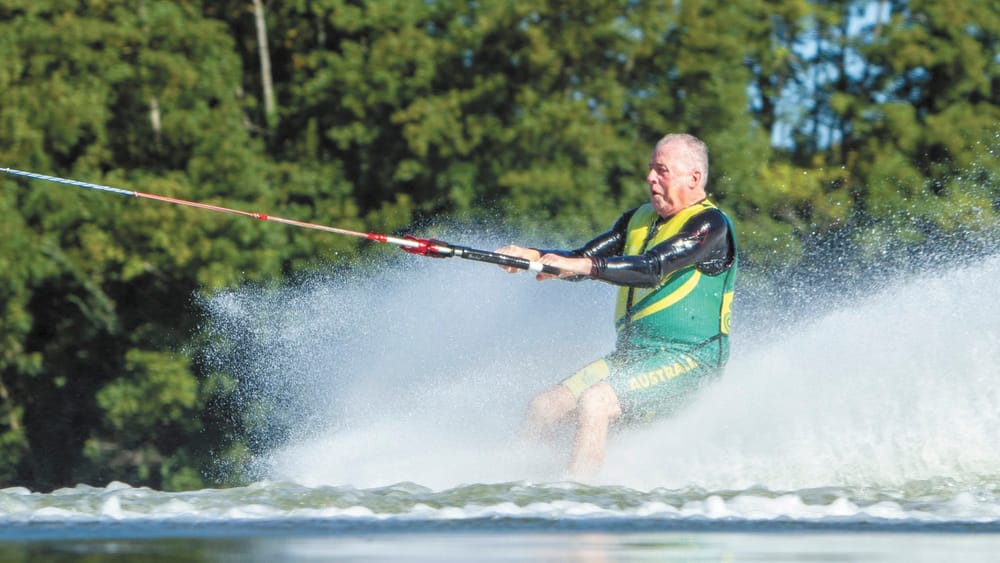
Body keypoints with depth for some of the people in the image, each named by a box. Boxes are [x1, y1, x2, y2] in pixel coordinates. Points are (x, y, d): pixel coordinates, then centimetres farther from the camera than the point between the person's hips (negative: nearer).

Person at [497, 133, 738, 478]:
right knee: (544, 408, -5)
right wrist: (531, 256, -8)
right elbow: (580, 262, 12)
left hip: (687, 359, -9)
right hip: (629, 356, 9)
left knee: (593, 404, -29)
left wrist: (583, 265, -33)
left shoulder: (710, 226, -9)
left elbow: (652, 268, -24)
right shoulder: (640, 220, 17)